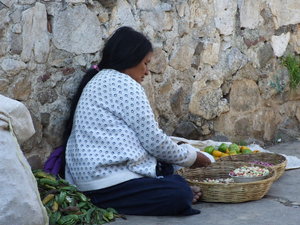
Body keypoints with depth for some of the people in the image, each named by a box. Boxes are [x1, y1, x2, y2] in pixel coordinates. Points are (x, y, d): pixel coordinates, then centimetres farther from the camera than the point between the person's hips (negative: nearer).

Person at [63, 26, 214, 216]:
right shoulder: (123, 83, -9)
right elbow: (154, 140, -10)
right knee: (181, 195, -20)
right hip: (109, 182, -11)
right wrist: (191, 156, 7)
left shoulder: (99, 80, 23)